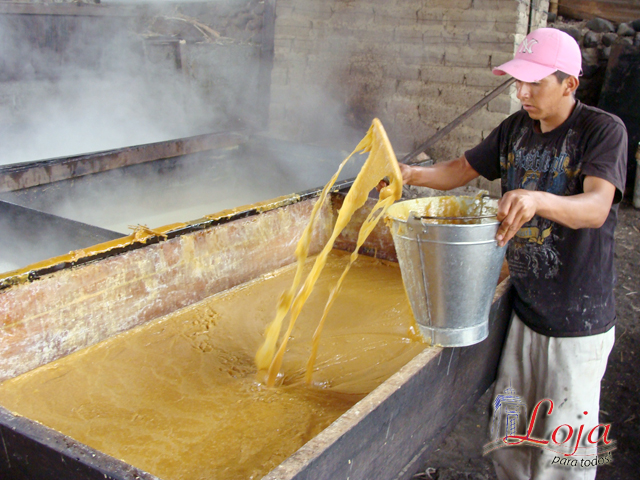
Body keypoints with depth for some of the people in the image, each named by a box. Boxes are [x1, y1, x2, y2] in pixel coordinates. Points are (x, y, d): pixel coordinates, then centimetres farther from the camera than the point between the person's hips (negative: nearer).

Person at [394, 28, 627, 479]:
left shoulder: (604, 130, -14)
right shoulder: (517, 128, 5)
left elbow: (596, 208, -30)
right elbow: (462, 170, 12)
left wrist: (537, 200, -50)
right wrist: (415, 174, -8)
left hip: (577, 322, -6)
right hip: (524, 307, 6)